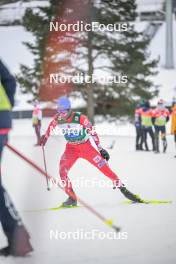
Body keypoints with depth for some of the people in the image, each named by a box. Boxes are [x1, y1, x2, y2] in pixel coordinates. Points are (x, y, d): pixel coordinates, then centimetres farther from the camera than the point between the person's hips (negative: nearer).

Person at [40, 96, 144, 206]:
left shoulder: (80, 118, -25)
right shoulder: (58, 119, -15)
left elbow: (92, 132, -16)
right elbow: (51, 126, 10)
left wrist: (100, 149, -13)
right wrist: (46, 136, 19)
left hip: (86, 147, -3)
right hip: (71, 149, 3)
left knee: (103, 166, -10)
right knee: (63, 171, -16)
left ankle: (123, 188, -1)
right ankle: (72, 198, -4)